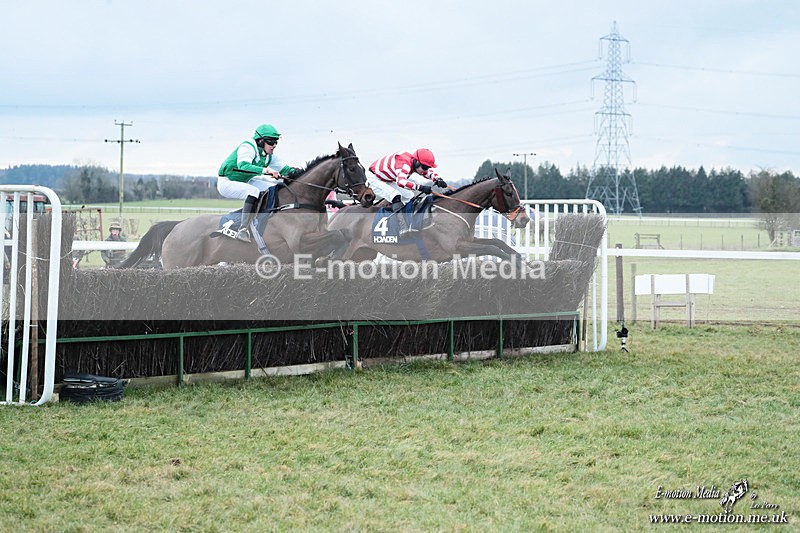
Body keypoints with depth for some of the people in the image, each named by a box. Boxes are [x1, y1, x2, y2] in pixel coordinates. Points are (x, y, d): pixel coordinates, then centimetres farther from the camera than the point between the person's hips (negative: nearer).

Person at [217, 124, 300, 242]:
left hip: (244, 182, 9)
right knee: (254, 191, -34)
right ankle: (242, 230, -36)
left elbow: (282, 168, 9)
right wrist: (265, 170, -50)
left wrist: (295, 172, -11)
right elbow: (243, 166, -39)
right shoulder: (247, 147, -23)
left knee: (276, 187, 4)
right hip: (226, 183, -9)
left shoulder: (268, 156, 3)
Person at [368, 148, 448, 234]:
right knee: (396, 196, -27)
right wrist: (420, 187, -57)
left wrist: (438, 180, -16)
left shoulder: (415, 162, -10)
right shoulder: (404, 163, -36)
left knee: (410, 197, 7)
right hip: (376, 180, -9)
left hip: (389, 181, 9)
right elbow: (401, 181, -53)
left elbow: (429, 172, 5)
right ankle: (404, 229, -27)